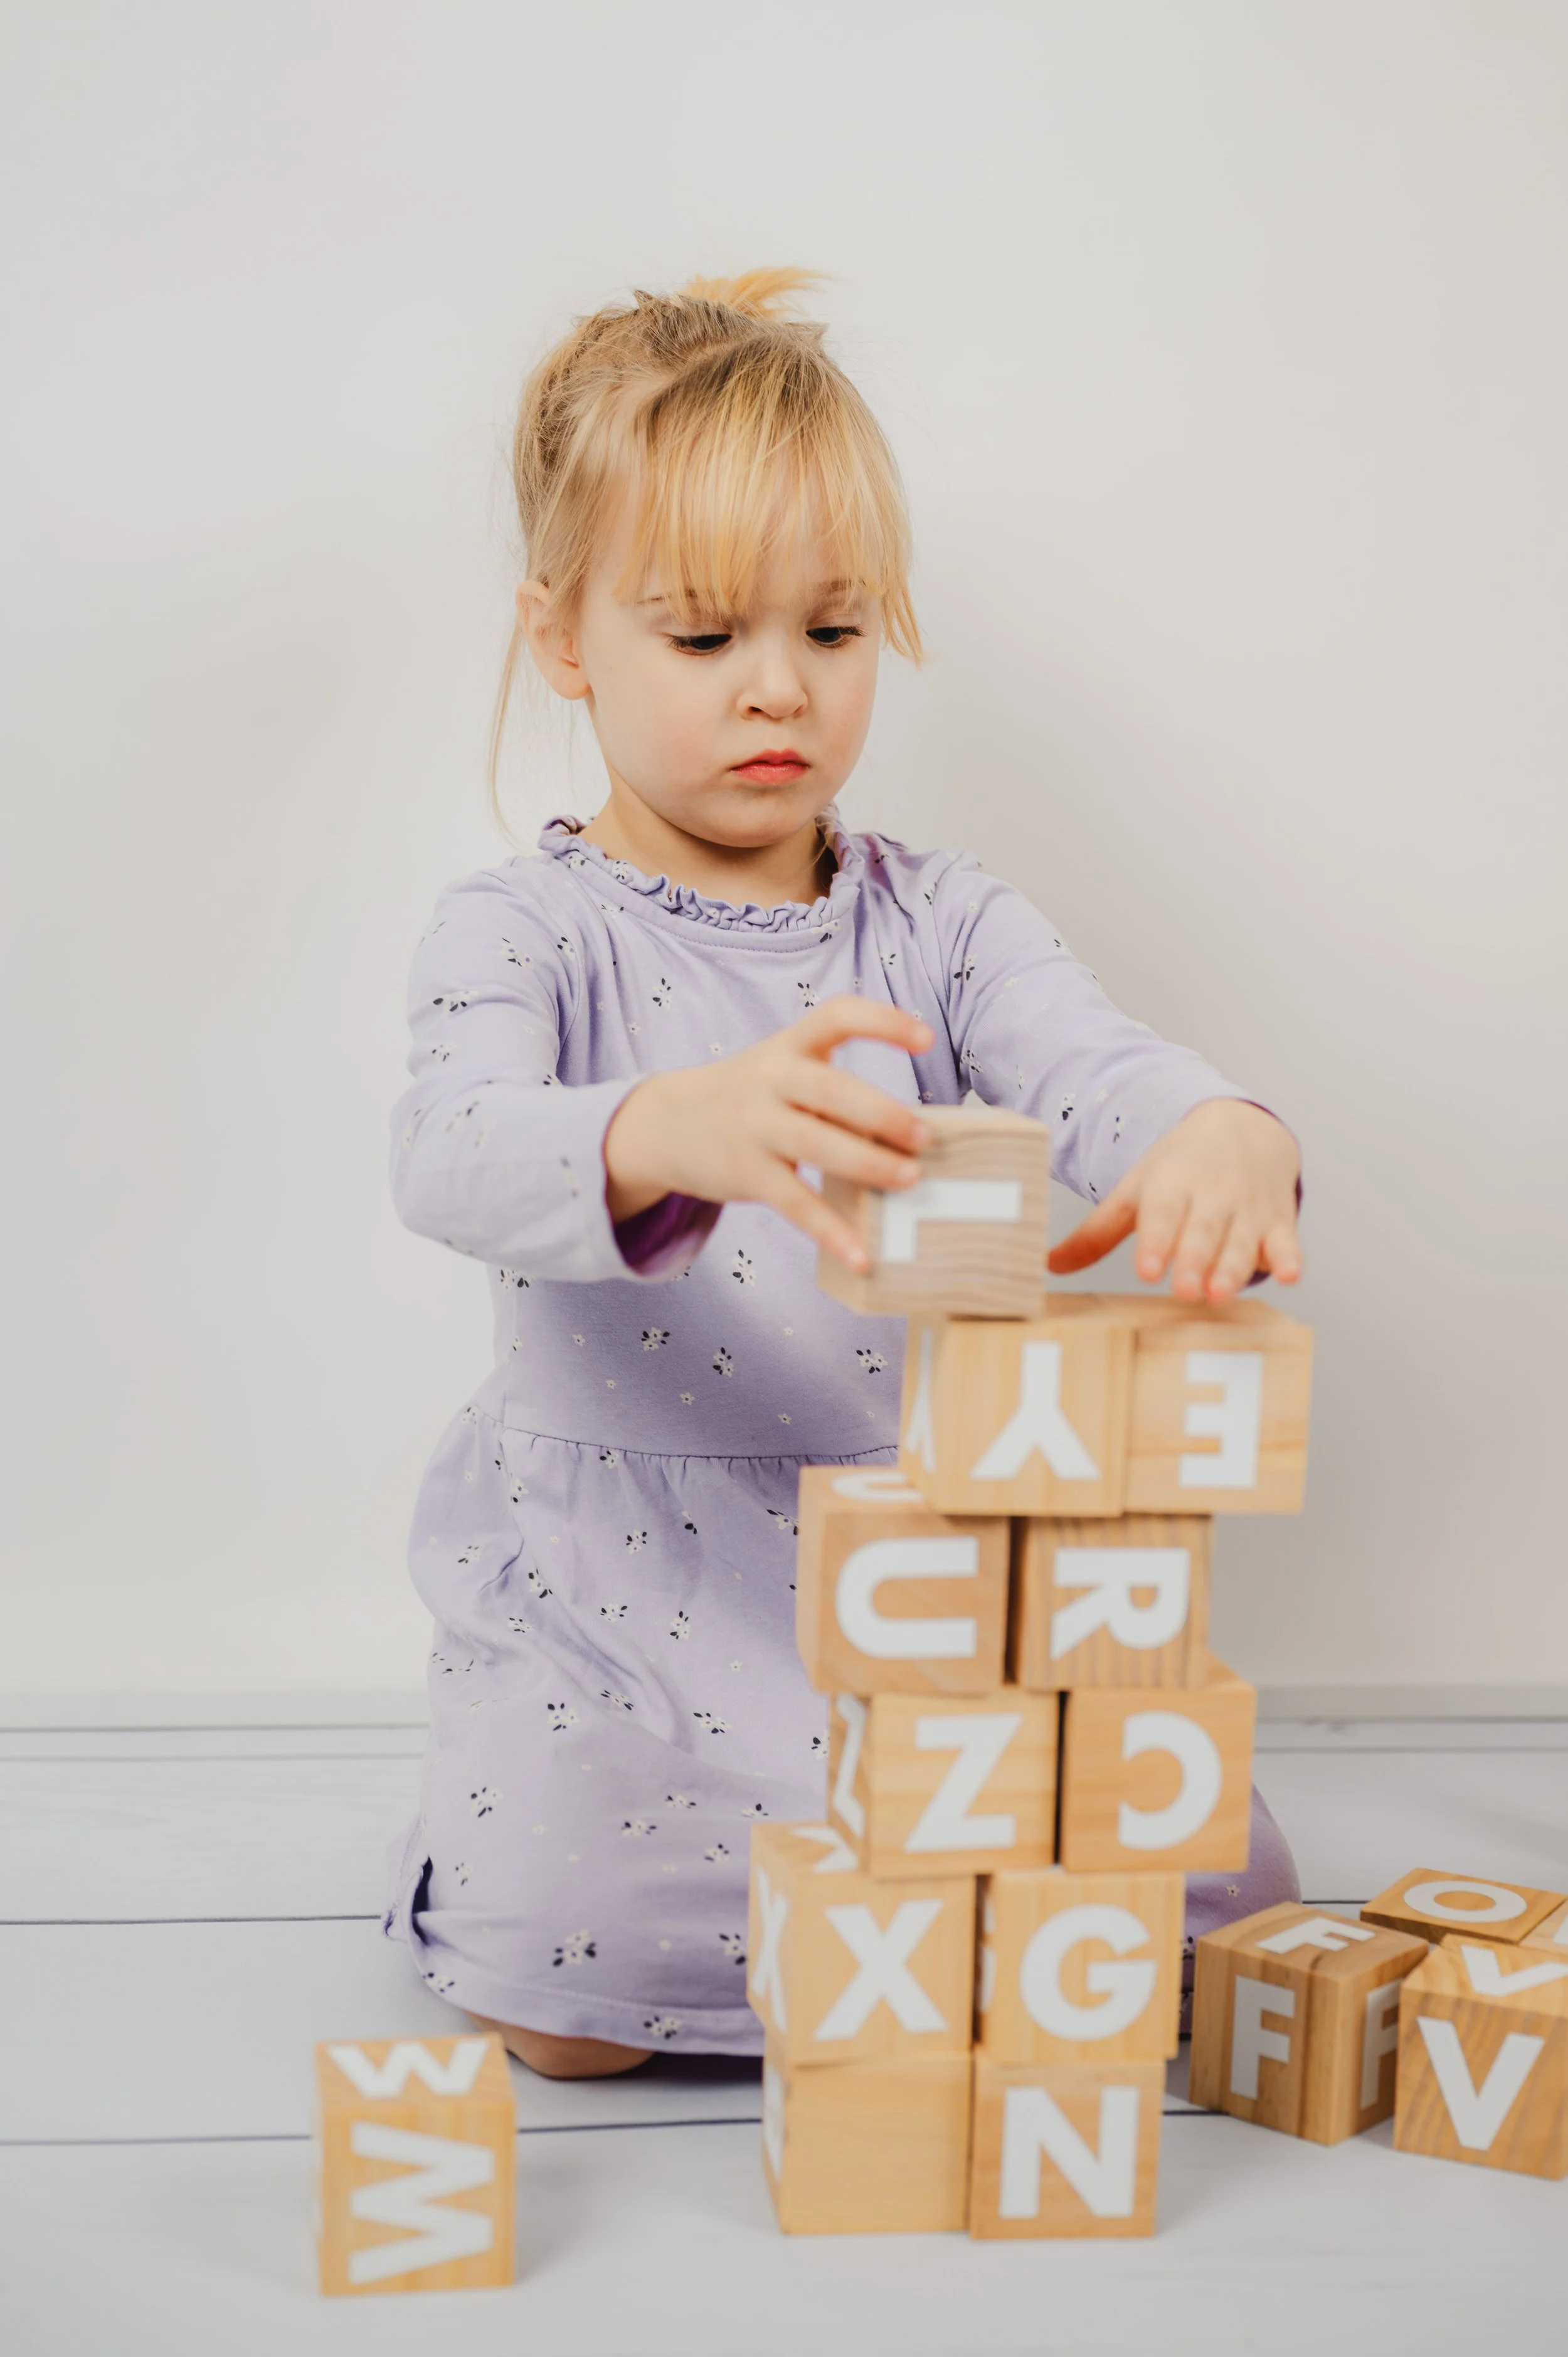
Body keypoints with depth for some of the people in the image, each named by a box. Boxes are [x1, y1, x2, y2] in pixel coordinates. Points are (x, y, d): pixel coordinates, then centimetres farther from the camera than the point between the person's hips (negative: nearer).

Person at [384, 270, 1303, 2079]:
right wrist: (671, 1131, -50)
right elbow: (456, 1157, -26)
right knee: (557, 1980, -24)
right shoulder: (518, 932, -5)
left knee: (1212, 1882, -12)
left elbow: (1102, 1071, -14)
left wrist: (1222, 1143, -42)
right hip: (614, 1579, -2)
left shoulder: (946, 925, 5)